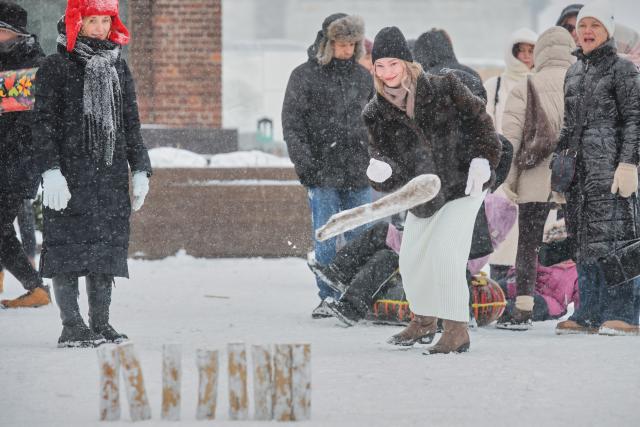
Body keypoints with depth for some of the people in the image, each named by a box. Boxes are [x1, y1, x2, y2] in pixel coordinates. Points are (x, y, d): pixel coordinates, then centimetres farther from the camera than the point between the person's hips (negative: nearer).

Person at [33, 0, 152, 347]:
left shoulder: (118, 68, 15)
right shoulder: (55, 68, -1)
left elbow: (131, 123, 19)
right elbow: (45, 123, -5)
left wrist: (140, 169, 12)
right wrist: (51, 171, -15)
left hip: (111, 175, 5)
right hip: (70, 174, -5)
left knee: (107, 248, 3)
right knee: (70, 247, -7)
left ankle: (100, 323, 8)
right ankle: (71, 326, -6)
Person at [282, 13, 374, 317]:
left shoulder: (363, 76, 12)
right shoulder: (304, 76, -1)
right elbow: (292, 124, -3)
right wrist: (304, 162, -12)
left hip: (358, 173, 4)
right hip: (323, 173, -4)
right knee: (326, 241, -3)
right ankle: (328, 298, 4)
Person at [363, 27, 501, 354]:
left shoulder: (444, 90, -15)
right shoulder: (376, 114, -6)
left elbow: (478, 119, -4)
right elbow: (382, 153, -9)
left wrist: (481, 160, -14)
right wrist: (381, 171, -33)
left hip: (463, 185, -6)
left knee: (444, 253, -18)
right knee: (410, 257, 13)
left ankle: (457, 330, -10)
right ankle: (423, 321, 36)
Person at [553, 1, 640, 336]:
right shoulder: (573, 73, 18)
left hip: (610, 164, -7)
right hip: (580, 168, 7)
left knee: (612, 234, -11)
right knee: (585, 239, 5)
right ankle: (589, 315, 8)